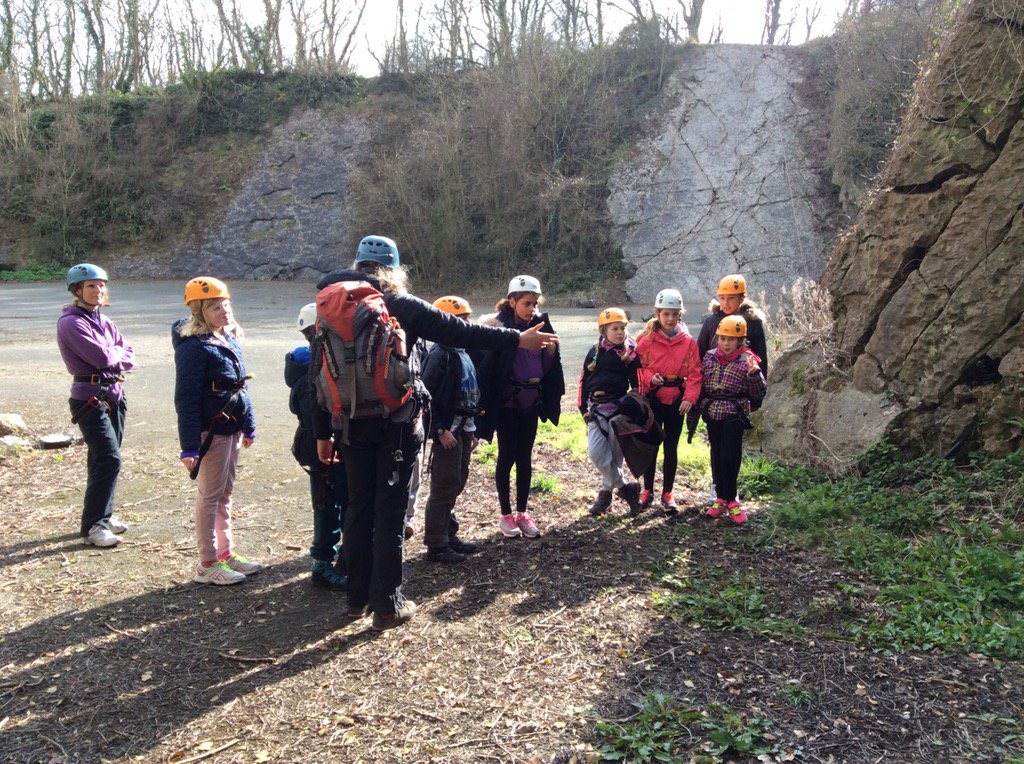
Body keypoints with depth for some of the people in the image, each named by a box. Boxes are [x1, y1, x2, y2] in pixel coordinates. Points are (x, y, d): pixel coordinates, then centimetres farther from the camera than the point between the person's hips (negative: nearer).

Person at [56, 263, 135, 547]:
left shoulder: (104, 321, 13)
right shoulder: (71, 322, -11)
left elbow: (129, 357, 8)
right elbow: (102, 357, -19)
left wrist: (112, 357, -10)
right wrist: (118, 351, 1)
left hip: (114, 396, 7)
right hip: (90, 399, -7)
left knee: (103, 460, 14)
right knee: (109, 460, -13)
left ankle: (104, 514, 27)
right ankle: (93, 525, -4)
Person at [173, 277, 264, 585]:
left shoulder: (228, 338, 11)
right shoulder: (194, 346, -15)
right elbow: (186, 399, -18)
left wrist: (248, 426, 19)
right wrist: (189, 446, -21)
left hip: (231, 428, 9)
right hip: (211, 431, -8)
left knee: (225, 493, 17)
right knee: (210, 495, 1)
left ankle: (226, 553, 29)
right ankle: (208, 564, 13)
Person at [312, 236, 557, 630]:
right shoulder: (403, 306, -7)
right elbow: (459, 332, -9)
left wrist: (323, 433, 11)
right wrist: (516, 339, -3)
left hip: (351, 426, 4)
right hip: (396, 426, -4)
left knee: (358, 508, 14)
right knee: (391, 511, 3)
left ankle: (358, 597, 25)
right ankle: (387, 604, 11)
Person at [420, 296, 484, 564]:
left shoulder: (463, 353, 15)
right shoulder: (439, 354, -13)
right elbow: (427, 394, -19)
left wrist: (472, 430, 19)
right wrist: (441, 429, -20)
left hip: (464, 429, 9)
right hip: (448, 431, -9)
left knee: (456, 484, 15)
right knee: (443, 488, -3)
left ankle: (448, 535, 27)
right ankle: (436, 545, 6)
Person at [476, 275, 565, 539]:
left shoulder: (541, 324, 4)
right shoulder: (498, 326, -12)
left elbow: (549, 366, 9)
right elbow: (486, 366, -15)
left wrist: (550, 350, -12)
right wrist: (485, 403, -18)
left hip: (531, 403, 5)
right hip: (506, 403, -4)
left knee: (525, 457, 11)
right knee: (507, 457, 4)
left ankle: (522, 512, 23)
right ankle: (505, 515, 17)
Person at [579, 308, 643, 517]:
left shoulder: (630, 352, 1)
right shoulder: (595, 352, 10)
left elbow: (637, 382, 2)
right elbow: (584, 380, 15)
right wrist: (582, 407, 11)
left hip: (619, 407, -3)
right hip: (596, 409, 3)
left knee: (614, 454, 2)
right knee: (596, 453, -8)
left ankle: (606, 493, 18)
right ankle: (627, 487, 6)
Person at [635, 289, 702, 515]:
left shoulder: (688, 342, -1)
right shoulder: (647, 340, -3)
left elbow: (694, 373, -1)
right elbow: (638, 367, 2)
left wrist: (689, 397, -14)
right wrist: (650, 377, -19)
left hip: (676, 401, 1)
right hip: (653, 400, -1)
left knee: (671, 448, 7)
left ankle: (667, 494, 18)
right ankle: (647, 491, 22)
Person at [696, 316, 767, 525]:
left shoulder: (747, 361, -5)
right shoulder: (709, 357, 6)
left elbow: (759, 394, -6)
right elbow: (700, 384, 17)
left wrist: (754, 374, -21)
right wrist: (699, 407, 15)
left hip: (734, 415, -4)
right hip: (712, 414, 4)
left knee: (729, 457, -8)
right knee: (716, 457, 10)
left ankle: (729, 499, 7)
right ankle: (721, 497, 23)